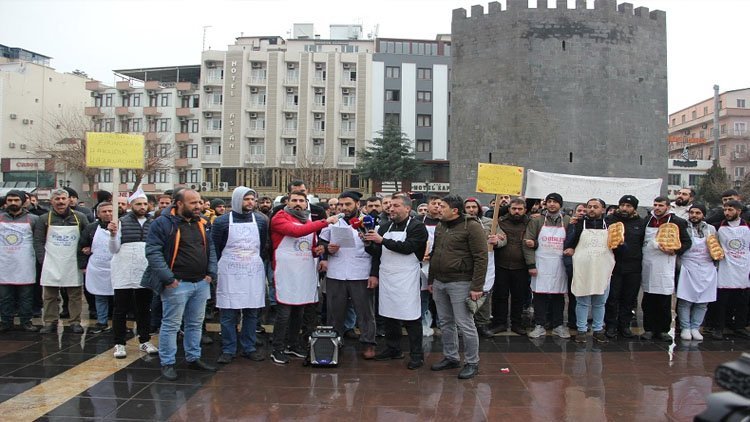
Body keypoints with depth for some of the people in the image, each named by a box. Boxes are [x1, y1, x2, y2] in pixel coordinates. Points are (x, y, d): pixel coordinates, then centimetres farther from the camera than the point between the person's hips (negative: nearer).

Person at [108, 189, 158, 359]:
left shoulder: (153, 224, 7)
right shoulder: (122, 222, 1)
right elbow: (114, 250, -1)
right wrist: (113, 234, -17)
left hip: (145, 274, 2)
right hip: (124, 274, -2)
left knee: (144, 309, 12)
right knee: (121, 309, 5)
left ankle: (144, 341, 22)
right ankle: (119, 343, 14)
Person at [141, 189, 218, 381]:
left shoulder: (201, 224, 12)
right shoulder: (163, 223, -9)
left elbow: (211, 249, 16)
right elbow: (153, 252, -15)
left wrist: (211, 273, 5)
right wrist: (169, 279, -18)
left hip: (201, 283, 7)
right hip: (177, 284, -6)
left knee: (195, 324, 15)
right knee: (171, 325, 2)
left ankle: (193, 358, 28)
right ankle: (167, 363, 15)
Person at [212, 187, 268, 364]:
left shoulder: (261, 220, 5)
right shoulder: (222, 221, -3)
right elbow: (214, 249, 2)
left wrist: (259, 263, 8)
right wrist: (219, 269, 1)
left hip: (254, 274, 2)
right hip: (229, 275, -2)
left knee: (252, 313, 9)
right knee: (228, 314, 3)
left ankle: (248, 347, 21)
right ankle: (228, 350, 15)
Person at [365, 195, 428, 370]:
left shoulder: (417, 227, -6)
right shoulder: (385, 226, 13)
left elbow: (407, 247, -20)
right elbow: (377, 252, 15)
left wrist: (382, 240, -20)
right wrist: (374, 274, 9)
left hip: (406, 278, -6)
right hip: (386, 277, 6)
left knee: (411, 317, -3)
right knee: (389, 314, 13)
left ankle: (417, 355, 7)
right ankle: (393, 349, 27)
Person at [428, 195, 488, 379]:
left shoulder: (471, 226, -12)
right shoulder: (440, 226, 12)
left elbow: (481, 258, -15)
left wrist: (477, 287, -17)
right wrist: (431, 280, 19)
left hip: (460, 283, -7)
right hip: (439, 282, 8)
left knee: (465, 324, -2)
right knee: (445, 323, 15)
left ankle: (472, 363, 13)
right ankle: (450, 357, 29)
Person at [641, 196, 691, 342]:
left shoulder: (676, 222, -1)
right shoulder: (647, 220, 12)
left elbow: (687, 242, 0)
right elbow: (640, 240, 20)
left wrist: (674, 251, -15)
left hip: (665, 265, -4)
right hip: (647, 264, 4)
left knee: (664, 302, 0)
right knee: (648, 301, 6)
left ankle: (662, 330, 11)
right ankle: (649, 329, 14)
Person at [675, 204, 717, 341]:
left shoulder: (711, 229, 12)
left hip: (707, 269, 4)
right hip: (688, 268, -4)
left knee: (703, 302, 4)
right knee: (685, 300, -4)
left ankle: (695, 328, 16)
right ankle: (685, 328, 7)